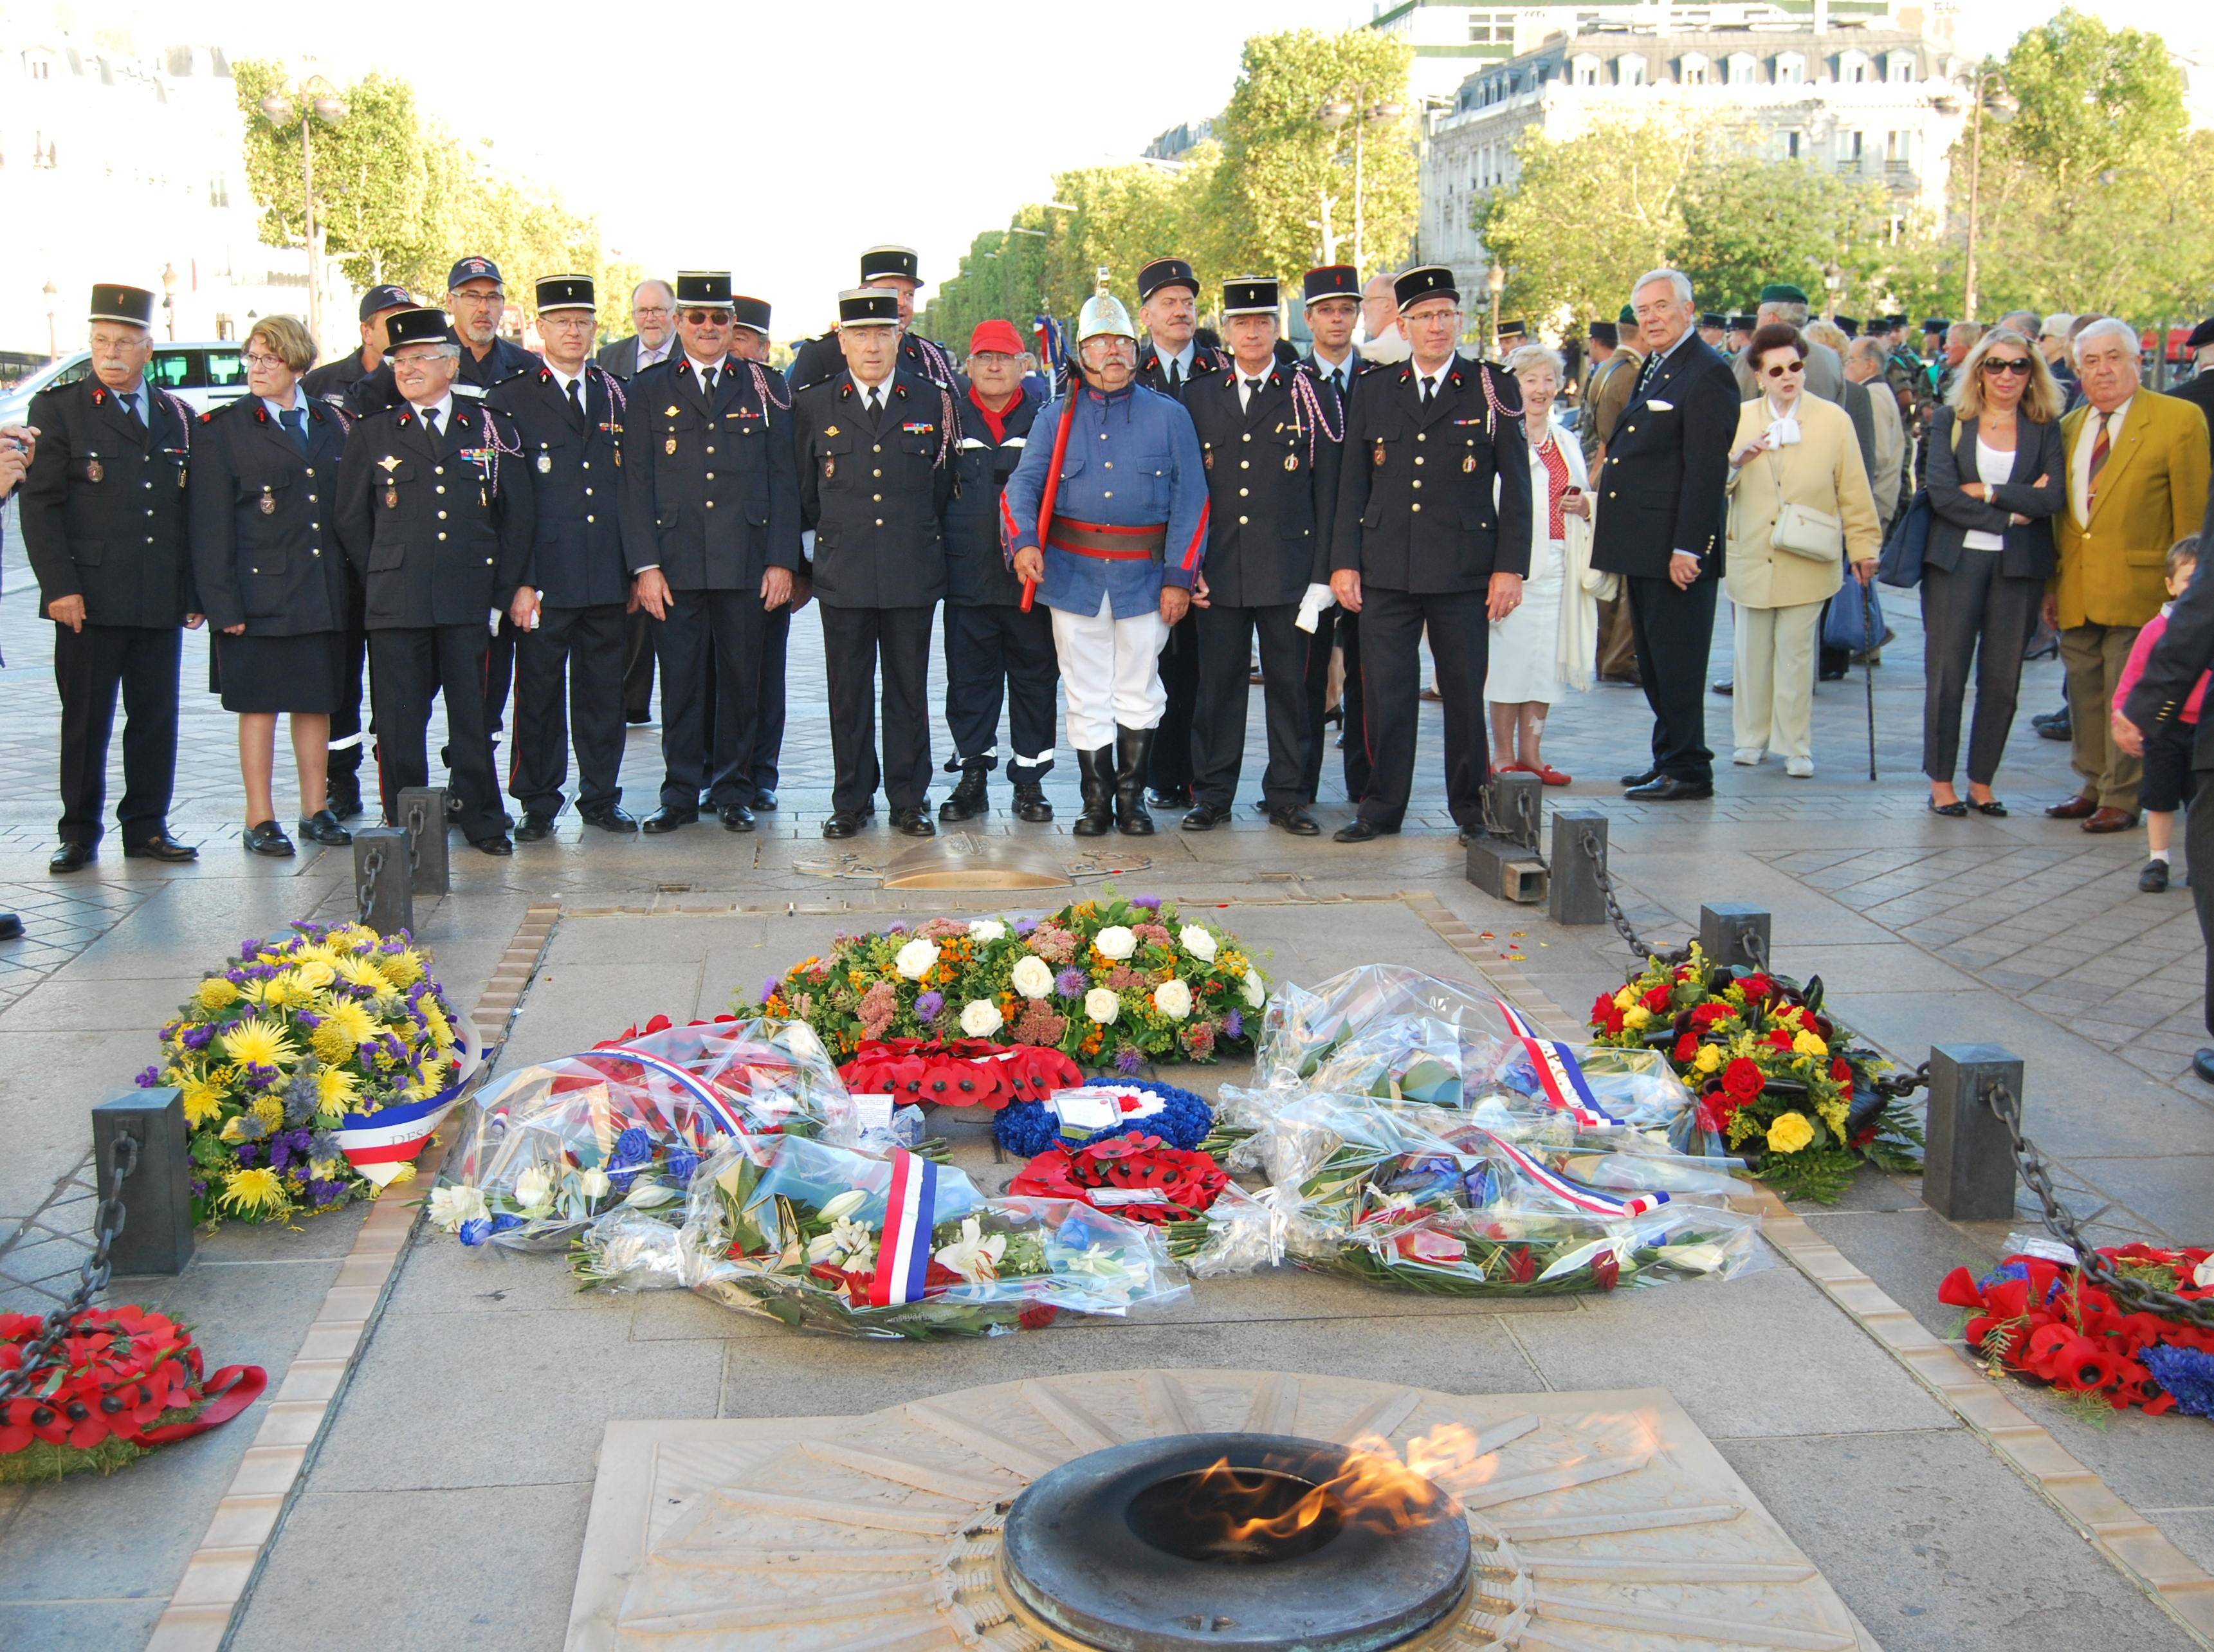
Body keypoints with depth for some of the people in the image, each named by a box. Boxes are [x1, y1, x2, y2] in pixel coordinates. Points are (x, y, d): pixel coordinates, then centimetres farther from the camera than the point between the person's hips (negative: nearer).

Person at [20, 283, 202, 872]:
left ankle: (147, 828, 16)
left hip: (161, 601, 3)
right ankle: (79, 834, 11)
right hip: (89, 599, -3)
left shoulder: (177, 416, 13)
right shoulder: (58, 408, 3)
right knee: (85, 720, 3)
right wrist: (59, 586, -12)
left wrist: (194, 591, 9)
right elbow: (38, 504, -3)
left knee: (156, 716, 6)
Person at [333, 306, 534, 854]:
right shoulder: (370, 434, 9)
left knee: (474, 716, 4)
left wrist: (504, 590, 5)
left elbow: (517, 516, 10)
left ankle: (482, 820, 14)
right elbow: (352, 521, 12)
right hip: (396, 605, 0)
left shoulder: (491, 431, 9)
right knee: (400, 721, 1)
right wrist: (381, 581, 7)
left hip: (470, 603, 0)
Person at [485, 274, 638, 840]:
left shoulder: (616, 395, 13)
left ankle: (601, 798, 19)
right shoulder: (511, 400, 2)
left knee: (603, 692, 9)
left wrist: (636, 566, 7)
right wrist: (519, 581, -9)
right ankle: (538, 806, 14)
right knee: (539, 693, 3)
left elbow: (631, 487, 14)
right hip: (545, 578, -3)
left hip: (609, 577, 3)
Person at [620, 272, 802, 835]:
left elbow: (784, 480, 6)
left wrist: (782, 560, -1)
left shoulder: (763, 388, 9)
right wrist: (645, 564, -5)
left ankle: (734, 793, 16)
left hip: (746, 563, 0)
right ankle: (680, 794, 12)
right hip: (676, 564, 0)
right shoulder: (648, 391, 8)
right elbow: (636, 484, 4)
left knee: (741, 678, 5)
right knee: (680, 681, 2)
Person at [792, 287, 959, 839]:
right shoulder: (813, 405, 5)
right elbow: (805, 495, 13)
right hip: (842, 575, 0)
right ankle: (851, 802, 15)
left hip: (913, 575, 0)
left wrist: (928, 546, 12)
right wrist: (829, 539, 12)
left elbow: (945, 489, 12)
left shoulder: (933, 402, 5)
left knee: (909, 689, 5)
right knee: (847, 691, 5)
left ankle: (909, 800, 15)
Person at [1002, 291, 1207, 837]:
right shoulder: (1057, 416, 7)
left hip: (1145, 576, -1)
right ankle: (1096, 799, 16)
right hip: (1073, 575, 1)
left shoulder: (1169, 416, 4)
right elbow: (1024, 483, -1)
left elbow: (1190, 500, 1)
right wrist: (1024, 540, -21)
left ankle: (1132, 797, 19)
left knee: (1139, 694, 7)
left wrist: (1179, 577, -6)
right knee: (1086, 697, 6)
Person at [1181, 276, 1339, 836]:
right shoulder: (1199, 395, 9)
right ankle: (1212, 794, 15)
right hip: (1219, 569, 1)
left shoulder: (1306, 393, 3)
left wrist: (1322, 573, -4)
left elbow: (1327, 490, 1)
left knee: (1289, 684, 5)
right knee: (1218, 683, 5)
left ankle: (1286, 795, 15)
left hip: (1288, 568, -1)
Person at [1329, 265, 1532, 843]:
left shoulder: (1493, 389, 4)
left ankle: (1471, 806, 17)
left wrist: (1510, 567, -6)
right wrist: (1344, 561, 2)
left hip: (1464, 573, -1)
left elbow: (1516, 486, 2)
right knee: (1385, 693, 3)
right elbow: (1352, 485, 11)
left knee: (1466, 693, 5)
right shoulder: (1372, 391, 10)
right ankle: (1382, 806, 15)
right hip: (1385, 572, 2)